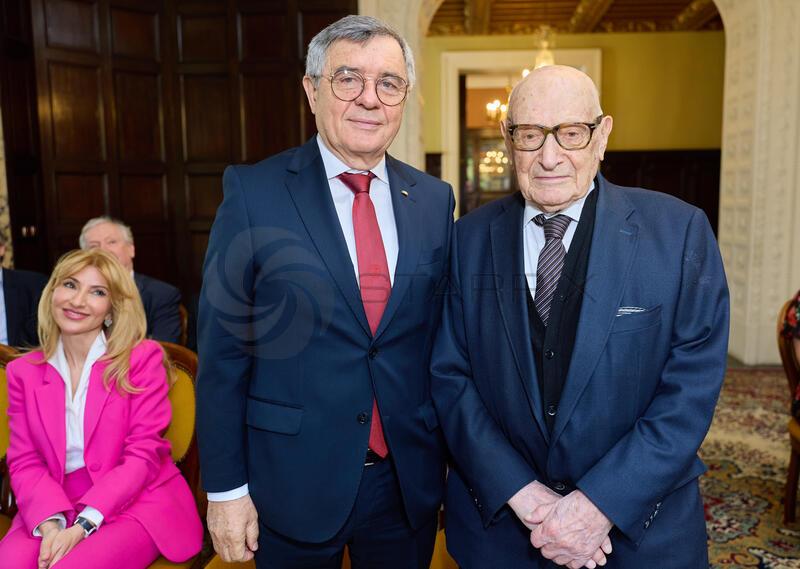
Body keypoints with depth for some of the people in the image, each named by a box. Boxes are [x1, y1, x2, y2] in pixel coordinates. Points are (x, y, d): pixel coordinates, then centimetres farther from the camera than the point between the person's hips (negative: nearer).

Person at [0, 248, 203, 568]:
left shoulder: (143, 358, -5)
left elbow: (143, 455, -9)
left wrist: (82, 526, -18)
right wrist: (51, 523, -14)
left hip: (136, 505, -3)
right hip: (55, 510, 3)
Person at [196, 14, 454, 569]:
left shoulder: (435, 200, 0)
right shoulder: (254, 191, -9)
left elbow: (442, 340, 5)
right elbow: (223, 351, -8)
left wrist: (446, 454, 8)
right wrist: (225, 487, -6)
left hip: (409, 481, 3)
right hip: (294, 481, -2)